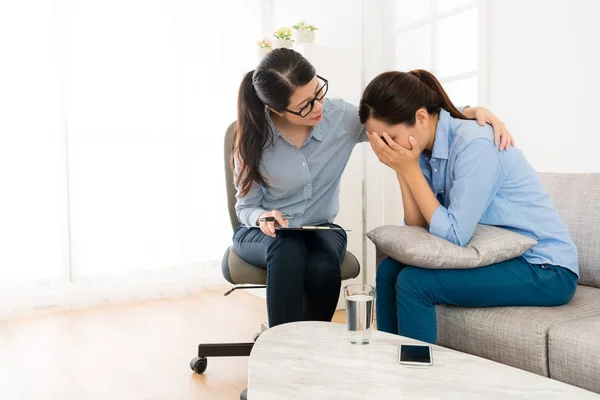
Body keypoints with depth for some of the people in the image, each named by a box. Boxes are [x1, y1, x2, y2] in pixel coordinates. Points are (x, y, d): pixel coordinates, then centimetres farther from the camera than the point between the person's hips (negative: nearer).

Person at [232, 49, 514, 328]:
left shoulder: (341, 117, -15)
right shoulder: (254, 136, -17)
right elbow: (246, 206, -6)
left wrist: (474, 111, -25)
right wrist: (263, 217, -30)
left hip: (320, 229, 1)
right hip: (263, 232, -1)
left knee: (323, 269, -33)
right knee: (288, 252, -36)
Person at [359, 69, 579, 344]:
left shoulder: (474, 144, -24)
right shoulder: (426, 148, -2)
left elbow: (454, 234, -24)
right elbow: (418, 227, -4)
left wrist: (409, 169, -22)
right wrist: (400, 169, -14)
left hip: (546, 269, -8)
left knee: (413, 282, -21)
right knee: (389, 271, 2)